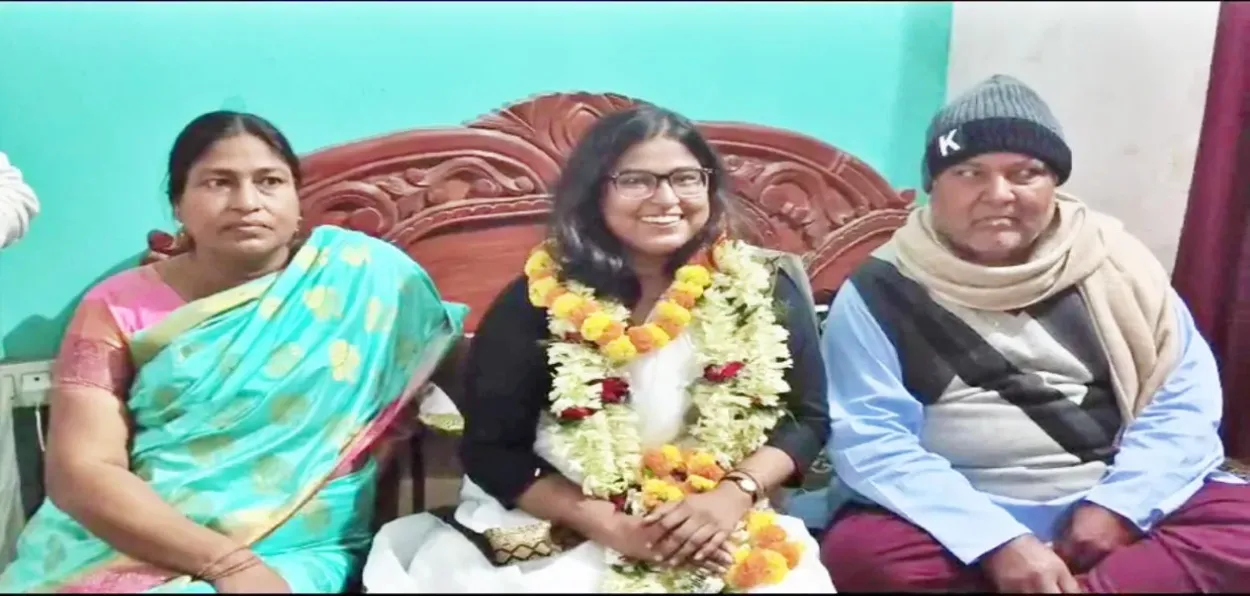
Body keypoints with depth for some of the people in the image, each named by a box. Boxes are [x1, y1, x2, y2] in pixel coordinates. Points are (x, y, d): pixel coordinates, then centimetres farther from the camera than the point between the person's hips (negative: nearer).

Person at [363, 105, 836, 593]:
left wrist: (734, 495, -12)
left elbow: (806, 419, 6)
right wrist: (609, 525, -15)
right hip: (563, 537, -1)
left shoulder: (762, 289, 0)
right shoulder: (537, 302, -5)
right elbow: (491, 450, -4)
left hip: (725, 534, 1)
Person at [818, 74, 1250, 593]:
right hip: (965, 522, -2)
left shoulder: (1112, 262, 5)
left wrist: (1118, 506, -14)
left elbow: (1184, 395, 3)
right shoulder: (880, 291, -4)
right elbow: (871, 441, -13)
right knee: (858, 552, -30)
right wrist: (998, 543, -24)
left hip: (1113, 506, 3)